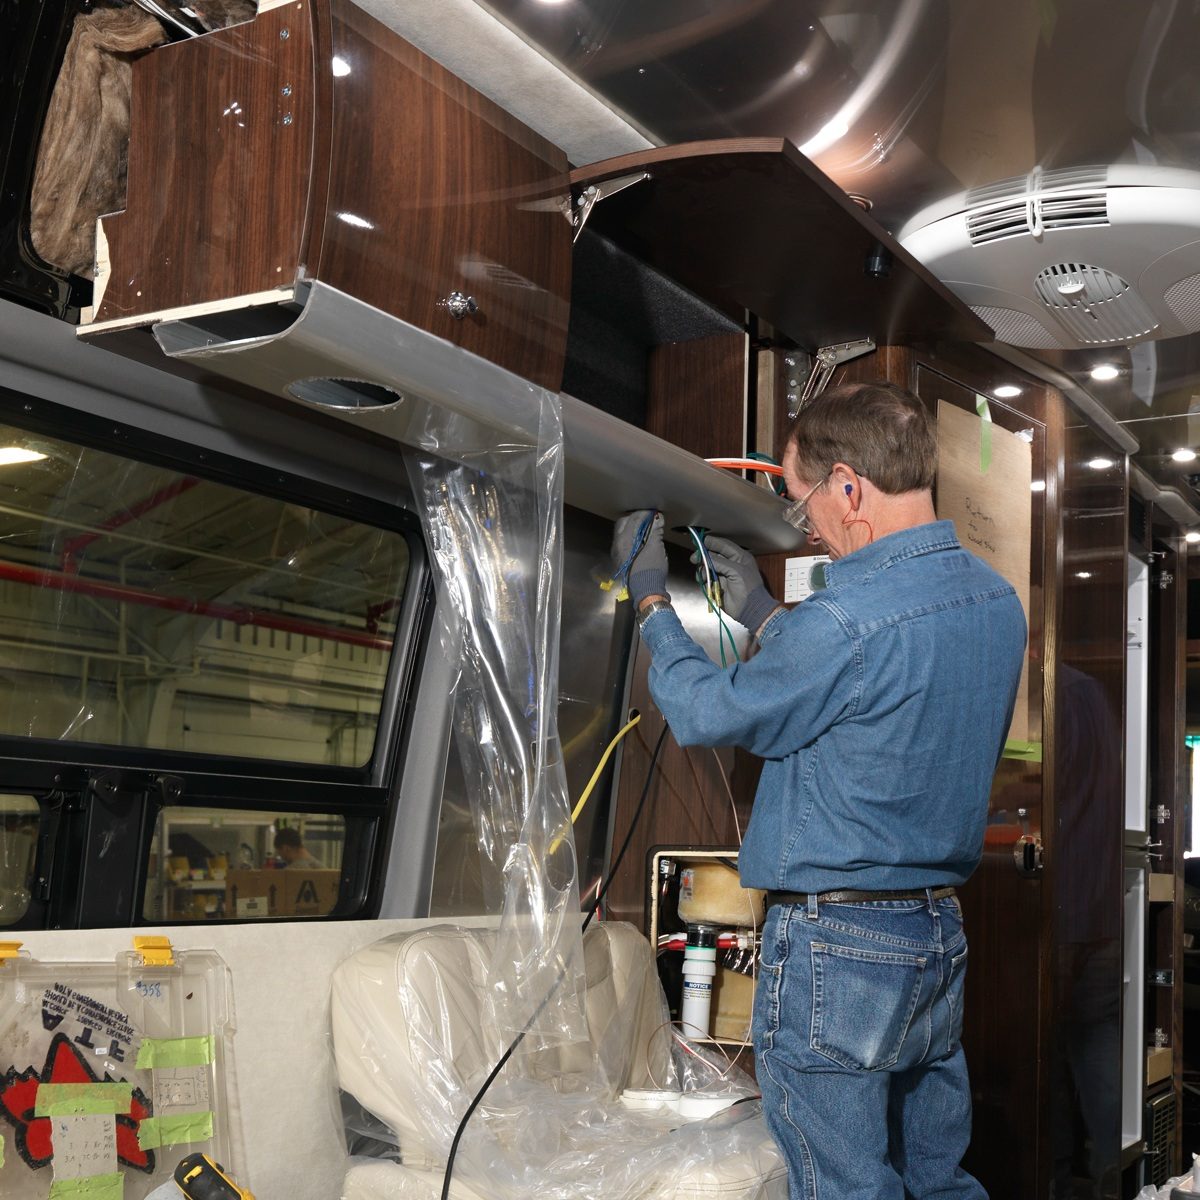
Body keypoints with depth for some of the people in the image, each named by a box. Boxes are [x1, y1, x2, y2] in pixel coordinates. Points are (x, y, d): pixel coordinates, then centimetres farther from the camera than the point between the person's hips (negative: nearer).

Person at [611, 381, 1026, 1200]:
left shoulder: (850, 619, -23)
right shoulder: (997, 601, 4)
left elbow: (707, 714, -10)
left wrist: (651, 599, 4)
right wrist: (762, 612, 21)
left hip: (835, 943, -8)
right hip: (941, 934, 8)